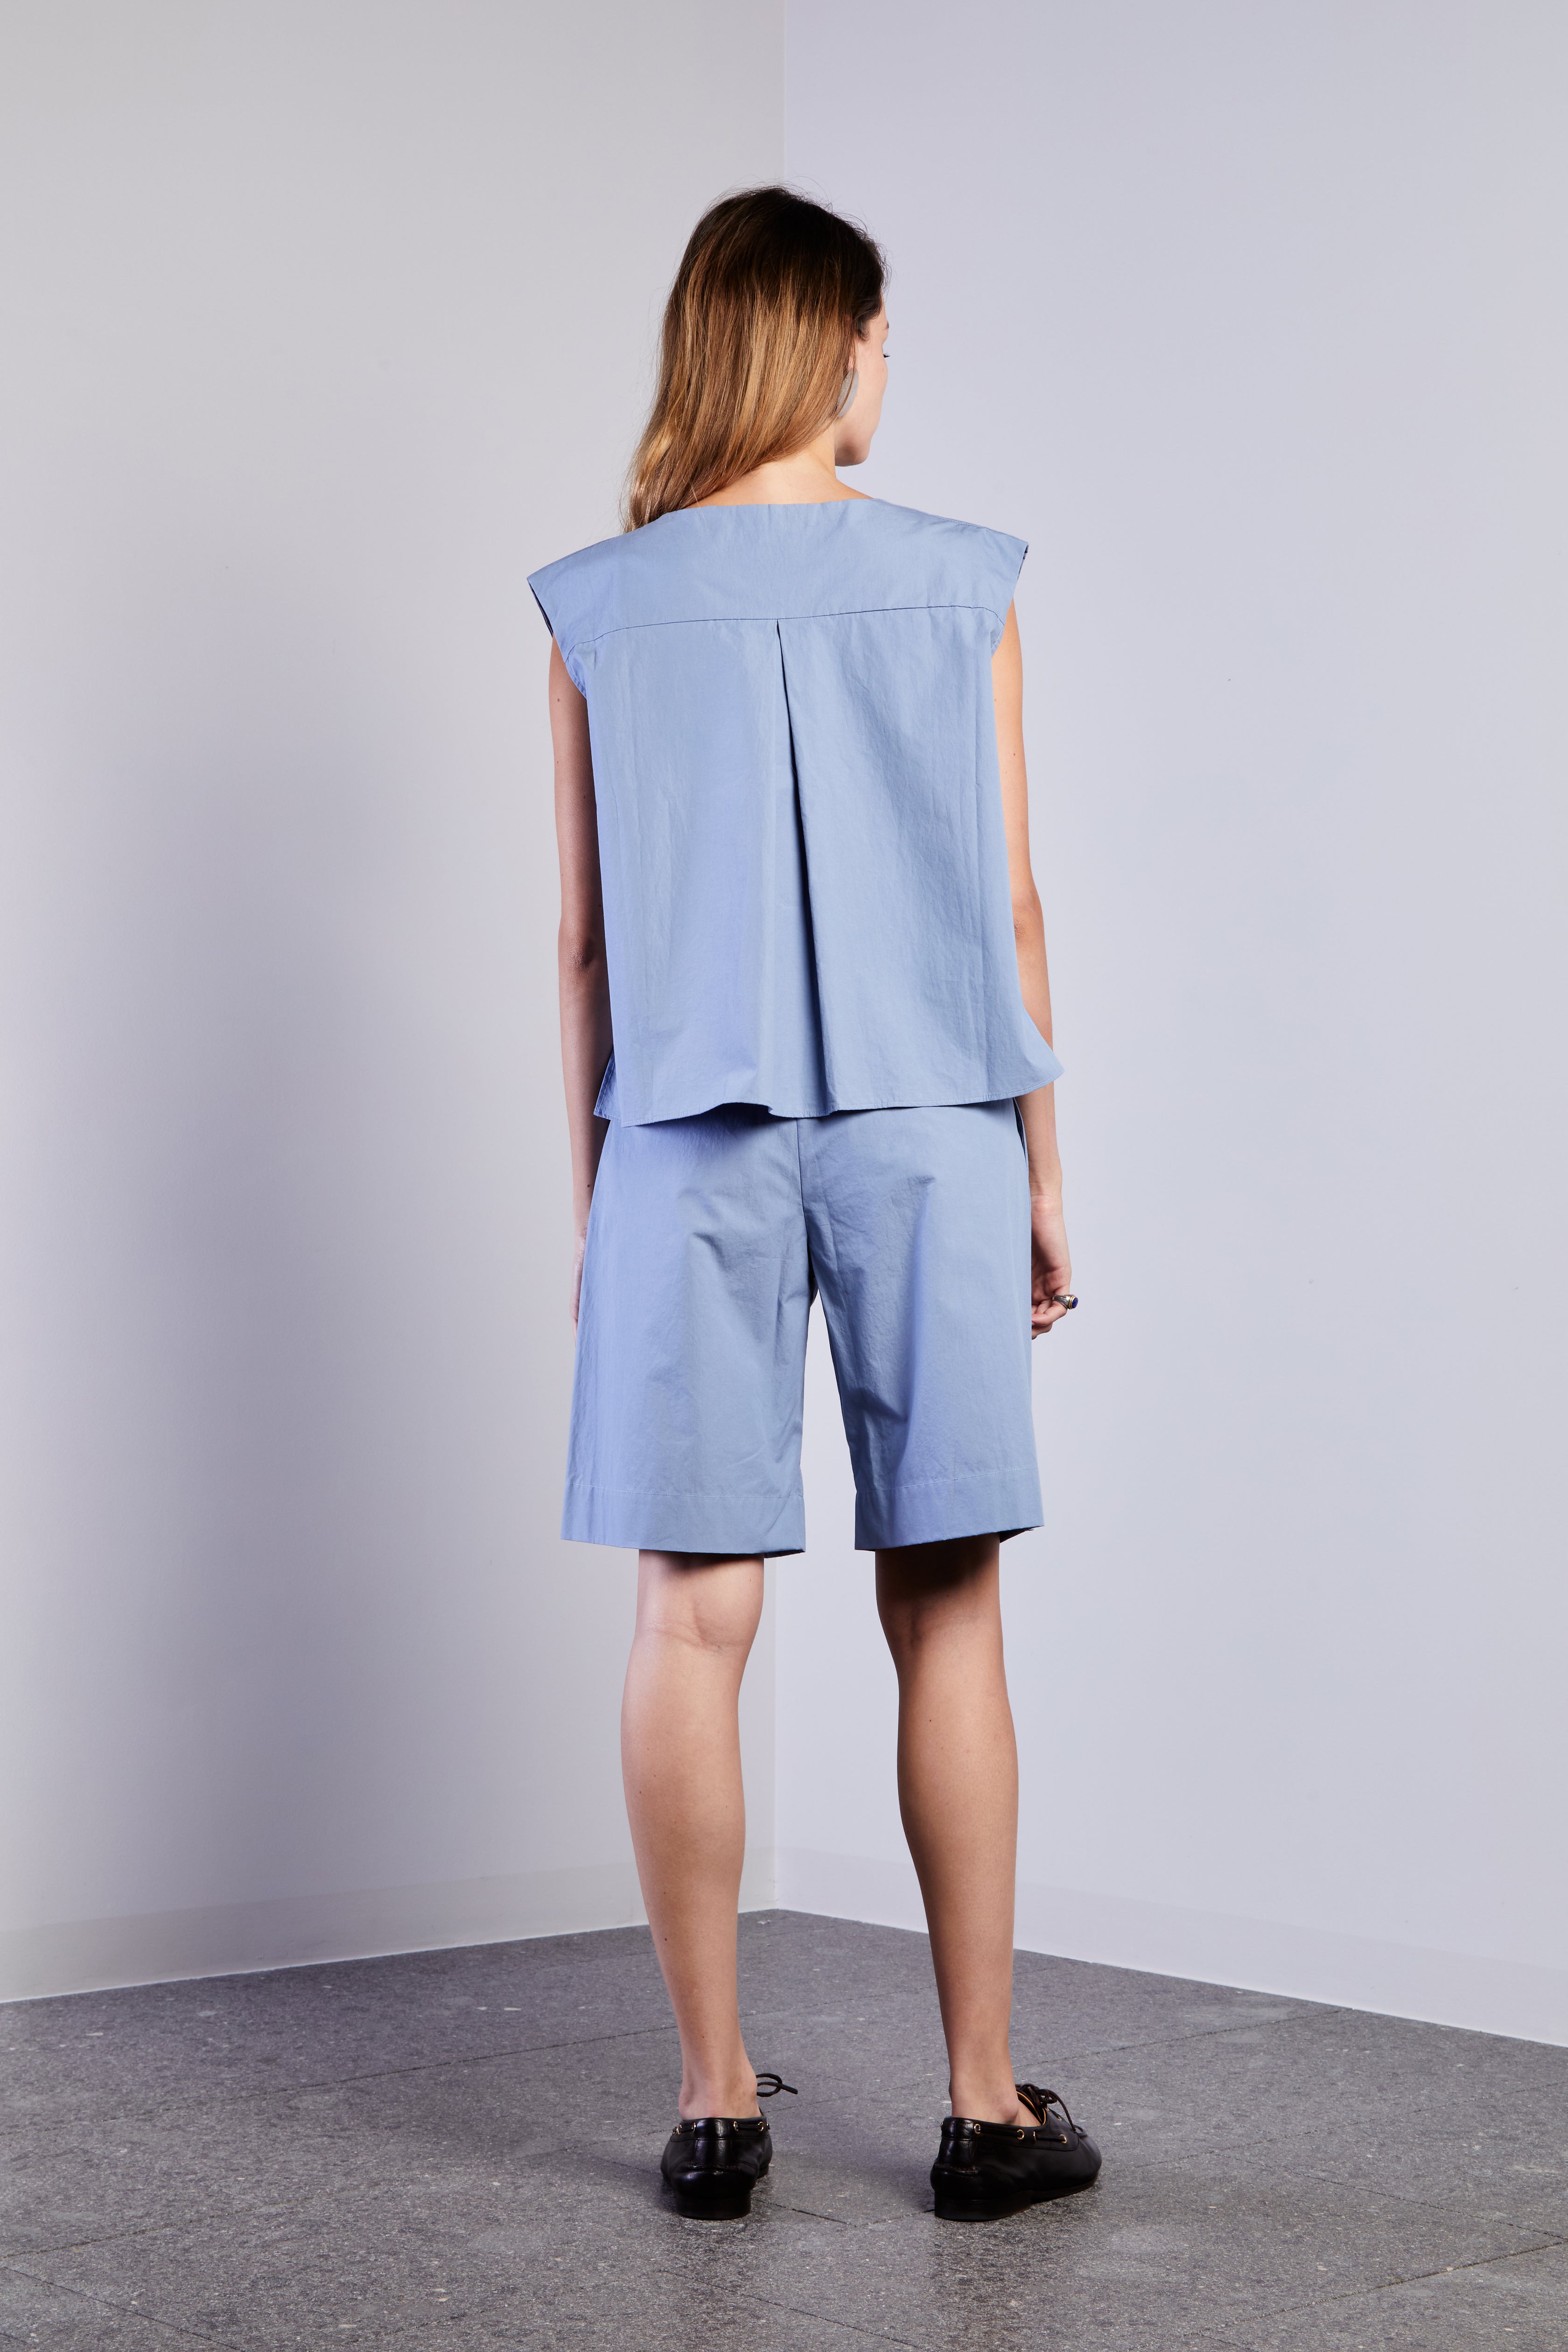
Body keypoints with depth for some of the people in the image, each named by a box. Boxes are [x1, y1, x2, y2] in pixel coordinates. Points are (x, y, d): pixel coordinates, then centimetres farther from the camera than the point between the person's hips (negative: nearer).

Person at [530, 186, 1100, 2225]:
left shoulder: (600, 608, 3)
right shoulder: (957, 586, 1)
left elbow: (585, 941, 4)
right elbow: (1006, 909, 2)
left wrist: (592, 1201, 11)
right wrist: (1043, 1173, 10)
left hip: (691, 1140, 1)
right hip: (923, 1127, 0)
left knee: (695, 1614, 3)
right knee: (945, 1617, 4)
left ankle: (718, 2099, 8)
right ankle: (987, 2101, 9)